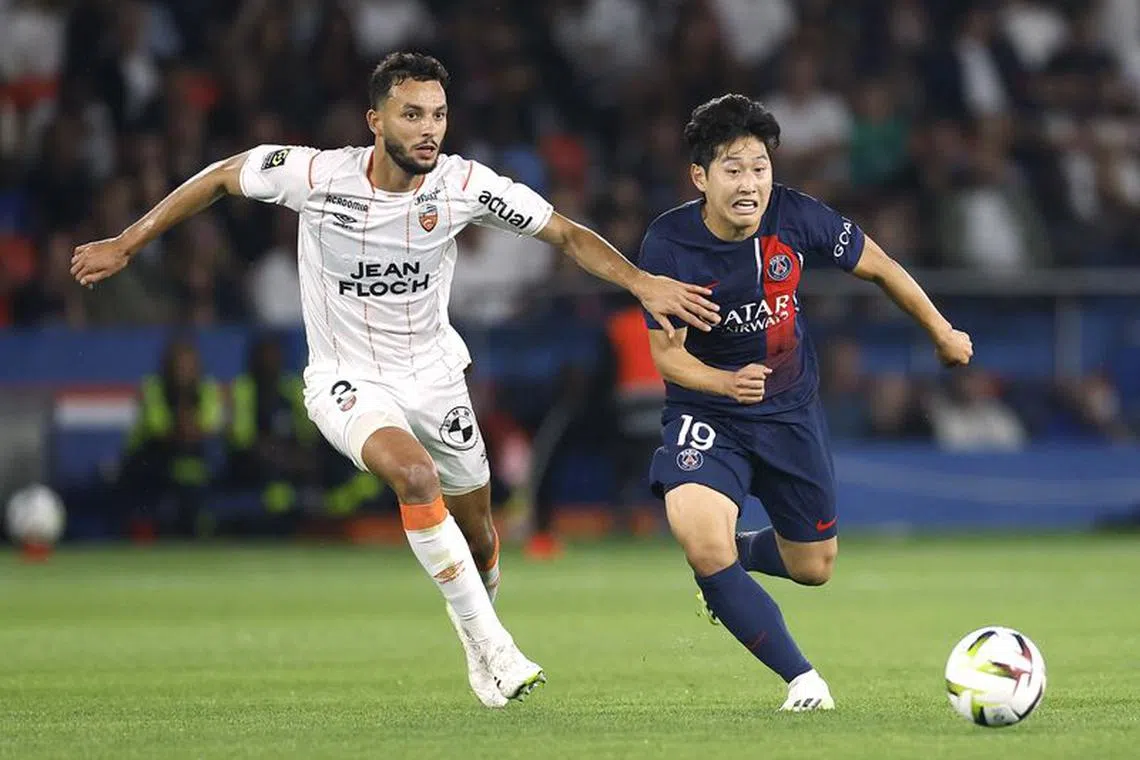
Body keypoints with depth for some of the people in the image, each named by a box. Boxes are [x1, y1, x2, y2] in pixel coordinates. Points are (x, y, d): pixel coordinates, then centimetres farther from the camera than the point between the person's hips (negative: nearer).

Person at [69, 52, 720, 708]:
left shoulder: (465, 185, -16)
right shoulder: (317, 175, -21)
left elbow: (565, 233, -8)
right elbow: (221, 177, -5)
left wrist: (643, 283, -21)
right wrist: (126, 245, -1)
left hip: (433, 374, 3)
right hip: (348, 379, -3)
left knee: (476, 535, 11)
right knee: (414, 472, -32)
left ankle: (479, 654, 42)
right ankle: (491, 645, -24)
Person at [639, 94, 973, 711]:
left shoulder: (796, 218, -17)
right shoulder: (669, 244, -22)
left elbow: (877, 265, 0)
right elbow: (666, 353, -16)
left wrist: (941, 332, 12)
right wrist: (728, 383, -36)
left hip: (790, 411, 3)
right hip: (706, 413, -3)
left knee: (813, 567, 14)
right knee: (699, 536, -30)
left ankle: (732, 556, 49)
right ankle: (802, 680, -18)